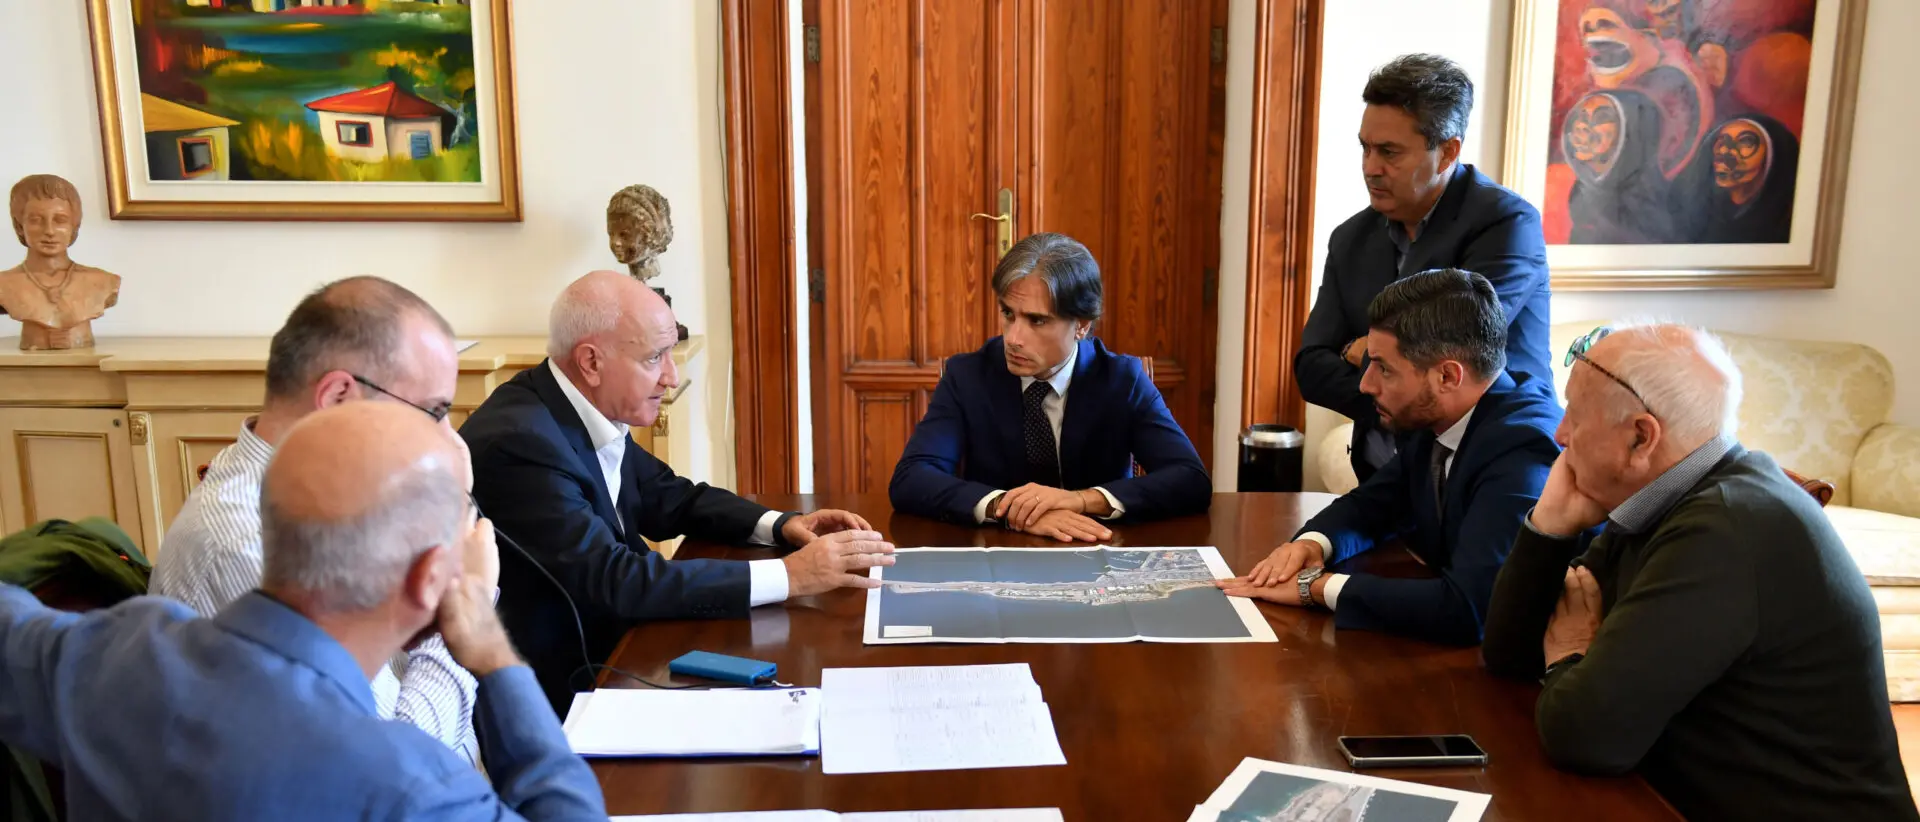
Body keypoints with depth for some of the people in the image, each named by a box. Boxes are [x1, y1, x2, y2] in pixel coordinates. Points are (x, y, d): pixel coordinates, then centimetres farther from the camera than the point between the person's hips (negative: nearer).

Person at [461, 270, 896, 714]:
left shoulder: (594, 409, -1)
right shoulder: (518, 442, -25)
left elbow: (668, 499, 11)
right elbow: (615, 581, -30)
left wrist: (781, 525, -5)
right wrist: (788, 575, -28)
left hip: (605, 643, 7)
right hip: (556, 689, -7)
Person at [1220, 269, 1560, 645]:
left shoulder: (1522, 451, -26)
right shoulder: (1435, 420, -3)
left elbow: (1467, 609, -35)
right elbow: (1370, 505, 11)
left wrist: (1316, 585, -26)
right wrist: (1310, 543, -10)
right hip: (1450, 650, 6)